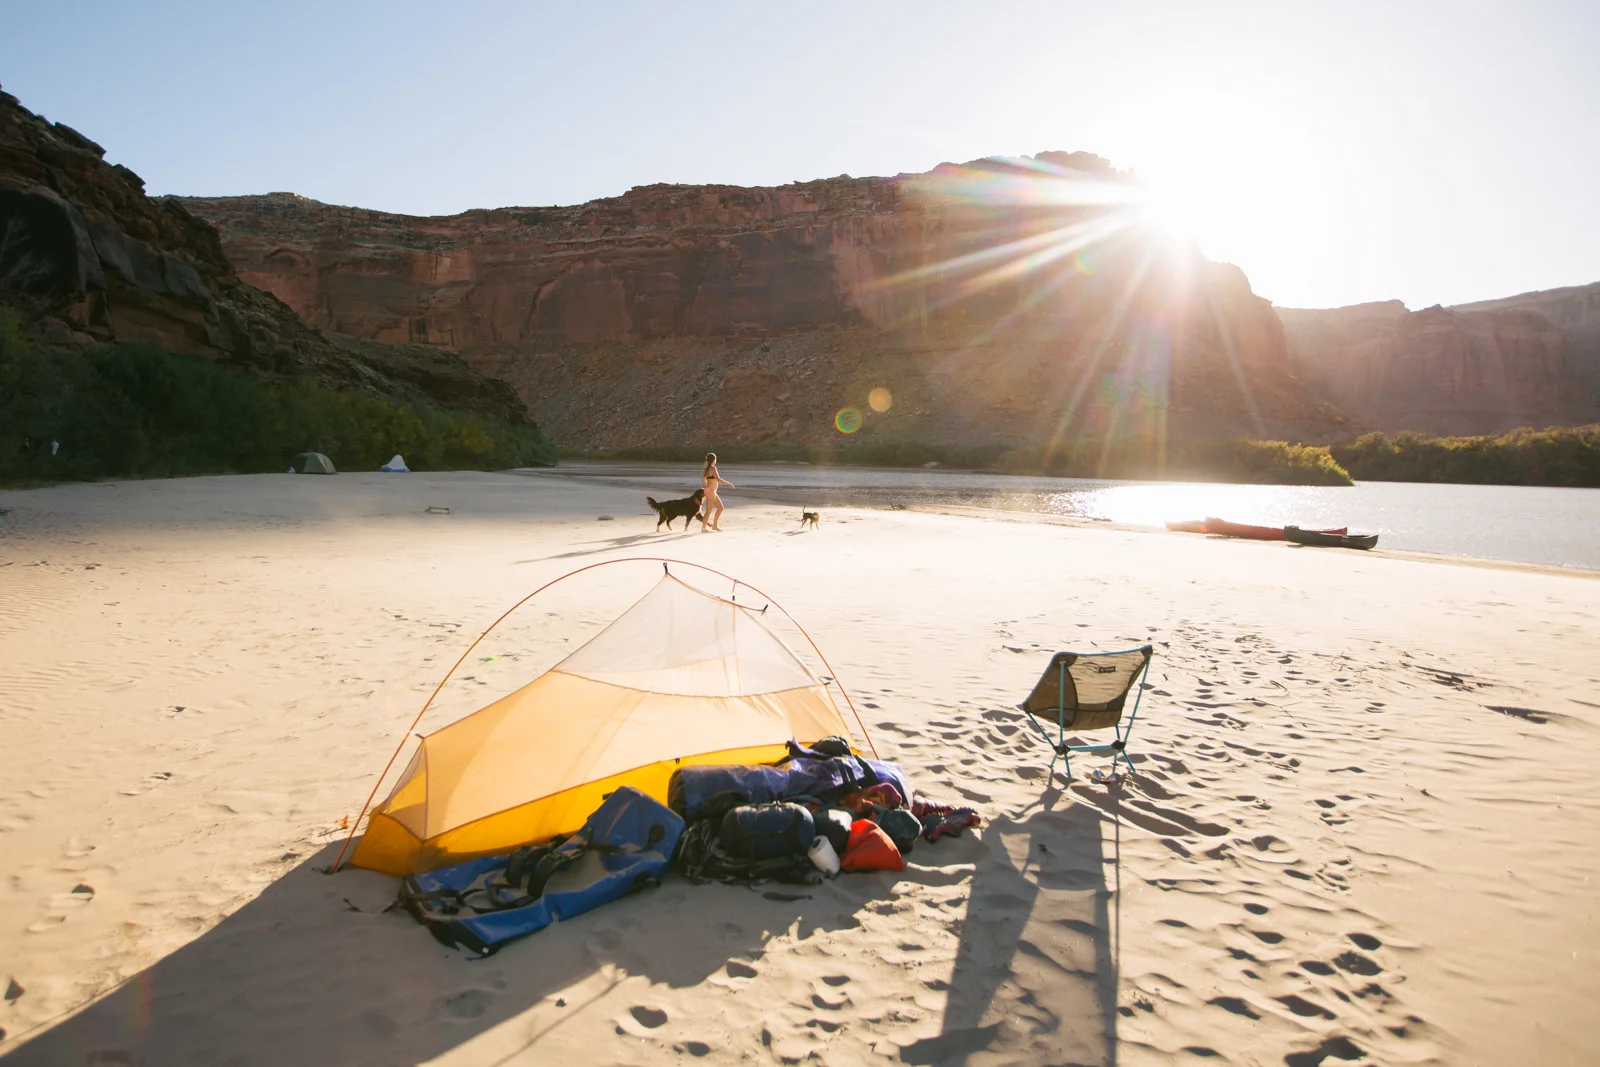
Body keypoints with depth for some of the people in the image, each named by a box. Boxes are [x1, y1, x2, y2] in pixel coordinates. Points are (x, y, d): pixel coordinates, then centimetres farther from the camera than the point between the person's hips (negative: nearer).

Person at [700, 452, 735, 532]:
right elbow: (718, 479, -25)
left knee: (720, 508, 16)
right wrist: (729, 484, -18)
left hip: (712, 492, 10)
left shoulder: (707, 469, 12)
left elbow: (703, 479, 22)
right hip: (710, 492, -10)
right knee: (709, 511, -4)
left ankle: (714, 525, 21)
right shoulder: (713, 468, -15)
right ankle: (703, 529, 1)